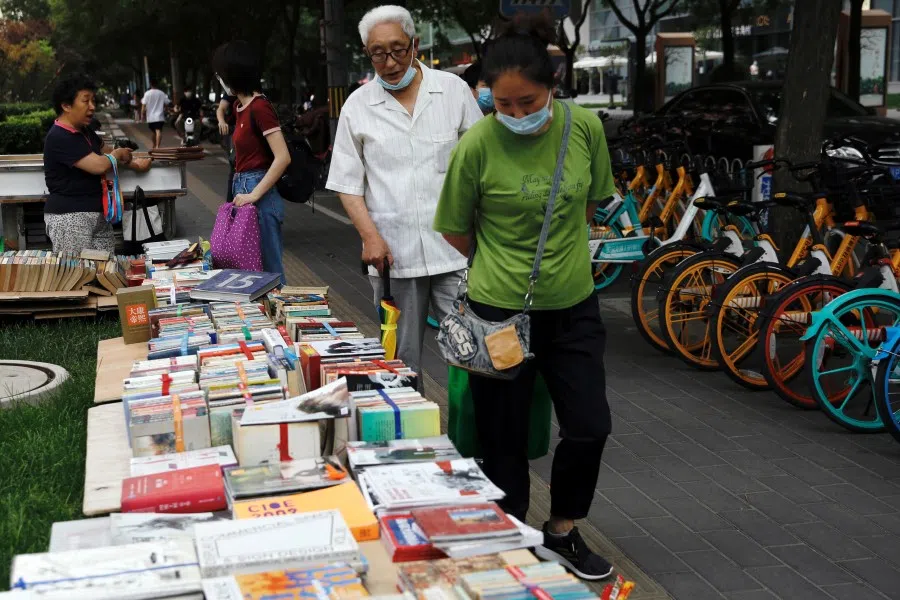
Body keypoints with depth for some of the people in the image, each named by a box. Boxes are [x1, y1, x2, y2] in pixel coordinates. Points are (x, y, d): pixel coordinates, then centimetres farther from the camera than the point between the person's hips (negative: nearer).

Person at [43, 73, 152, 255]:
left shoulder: (85, 132, 15)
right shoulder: (58, 138, -16)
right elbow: (99, 165, -21)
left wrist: (134, 163, 10)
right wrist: (119, 154, -1)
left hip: (97, 214, 9)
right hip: (69, 217, -9)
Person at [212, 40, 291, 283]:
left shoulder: (259, 107, -16)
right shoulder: (240, 107, 11)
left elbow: (283, 158, -22)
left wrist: (254, 195, -20)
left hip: (260, 195, -9)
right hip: (244, 188, 9)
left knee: (268, 268, -2)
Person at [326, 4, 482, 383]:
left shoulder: (453, 90, 5)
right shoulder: (357, 107, 5)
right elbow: (348, 183, 7)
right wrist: (370, 235, -7)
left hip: (455, 250, 0)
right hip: (393, 253, 0)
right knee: (402, 360, 7)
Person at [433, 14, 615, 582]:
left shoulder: (585, 127, -8)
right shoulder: (476, 146, -17)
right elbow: (457, 231, -2)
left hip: (573, 305, 3)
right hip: (501, 309, -3)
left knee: (590, 427, 7)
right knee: (505, 439, 7)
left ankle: (562, 533, 30)